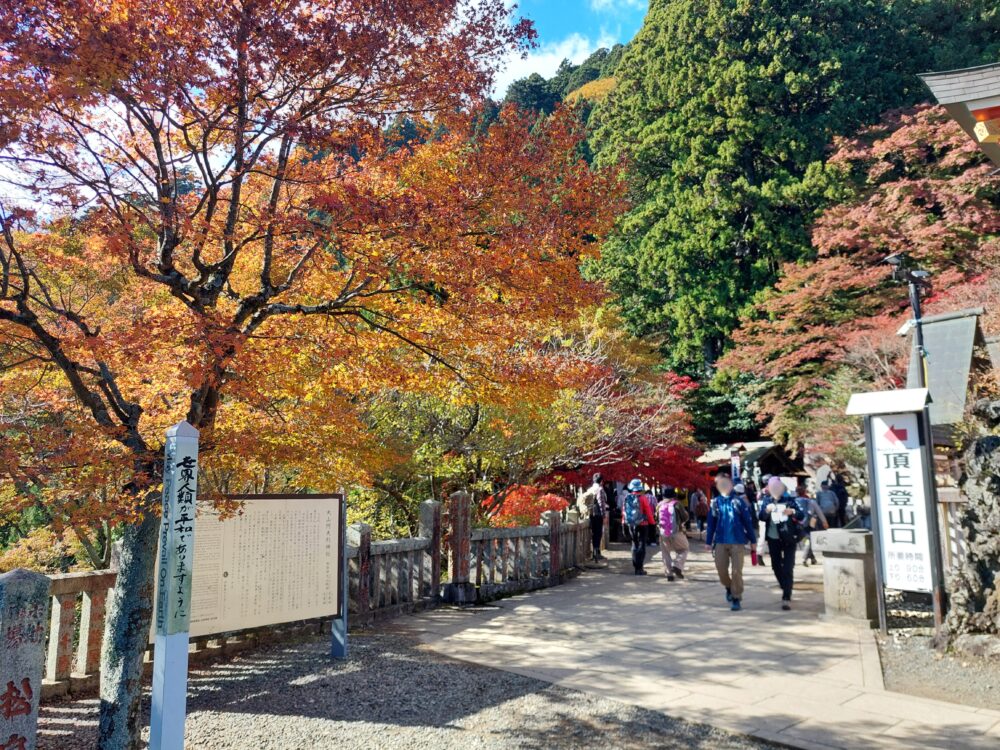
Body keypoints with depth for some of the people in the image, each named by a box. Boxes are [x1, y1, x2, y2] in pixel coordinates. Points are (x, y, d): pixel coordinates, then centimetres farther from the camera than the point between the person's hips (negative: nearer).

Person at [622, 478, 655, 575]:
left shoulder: (627, 498, 0)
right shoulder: (643, 498, -13)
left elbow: (623, 511, 5)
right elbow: (648, 511, -11)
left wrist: (624, 523, 13)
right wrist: (652, 522, -1)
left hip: (630, 524, 4)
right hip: (642, 524, -4)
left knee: (634, 544, 18)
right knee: (641, 545, 1)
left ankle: (635, 565, 21)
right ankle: (639, 568, -2)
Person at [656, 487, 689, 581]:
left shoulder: (660, 505, 3)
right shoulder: (677, 504, -9)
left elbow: (656, 518, 12)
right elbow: (685, 517, -8)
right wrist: (680, 522, 12)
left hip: (663, 534, 3)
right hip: (676, 533, -3)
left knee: (666, 553, 13)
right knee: (684, 549, 16)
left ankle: (669, 573, 7)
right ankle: (677, 565, -4)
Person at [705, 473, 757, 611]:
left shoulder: (738, 501, -3)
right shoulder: (715, 502, 3)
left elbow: (748, 521, -1)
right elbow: (711, 523, 7)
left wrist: (753, 540, -1)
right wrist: (708, 541, 6)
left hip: (738, 541, -2)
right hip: (721, 542, 2)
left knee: (736, 571, -2)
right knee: (721, 569, 5)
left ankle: (736, 598, 10)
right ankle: (729, 587, 35)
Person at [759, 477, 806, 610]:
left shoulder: (789, 499, -4)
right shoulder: (766, 500, 1)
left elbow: (802, 516, -6)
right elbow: (761, 517, -10)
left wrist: (793, 511, -27)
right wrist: (766, 510, -31)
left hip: (789, 538, -3)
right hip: (773, 539, 3)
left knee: (788, 568, -9)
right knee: (776, 566, 12)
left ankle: (787, 597, -10)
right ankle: (785, 589, 34)